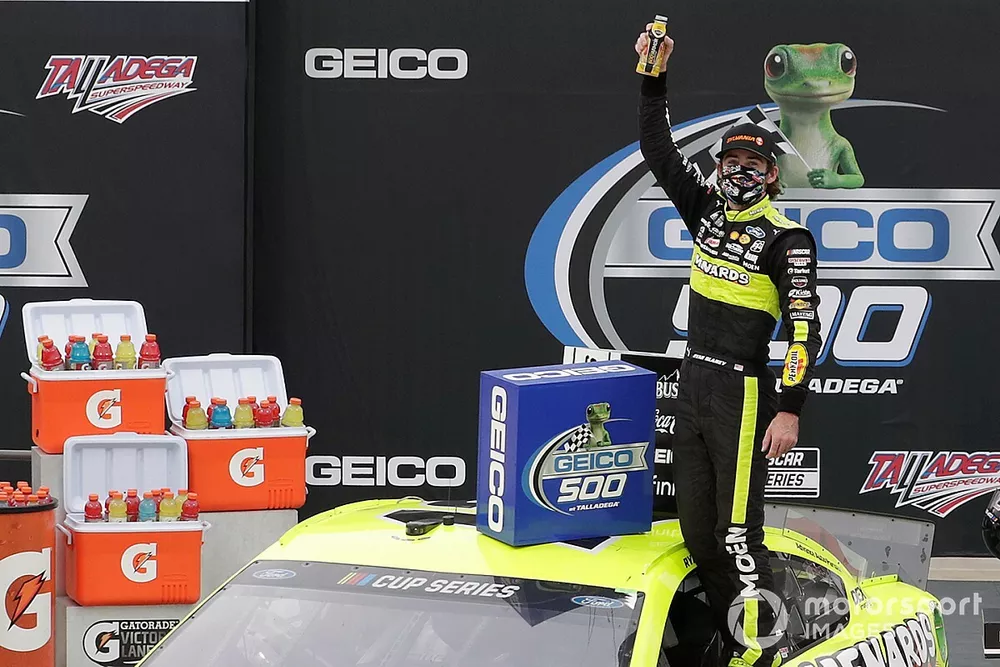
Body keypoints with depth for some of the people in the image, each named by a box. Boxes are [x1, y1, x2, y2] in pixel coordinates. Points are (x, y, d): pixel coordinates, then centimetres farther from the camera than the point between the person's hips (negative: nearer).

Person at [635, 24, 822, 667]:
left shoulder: (788, 238, -8)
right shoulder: (708, 209, 9)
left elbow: (804, 328, -13)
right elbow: (659, 152, 13)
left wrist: (790, 409, -19)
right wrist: (653, 81, 2)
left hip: (743, 392, -7)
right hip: (693, 385, 7)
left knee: (737, 531, -11)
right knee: (697, 527, 8)